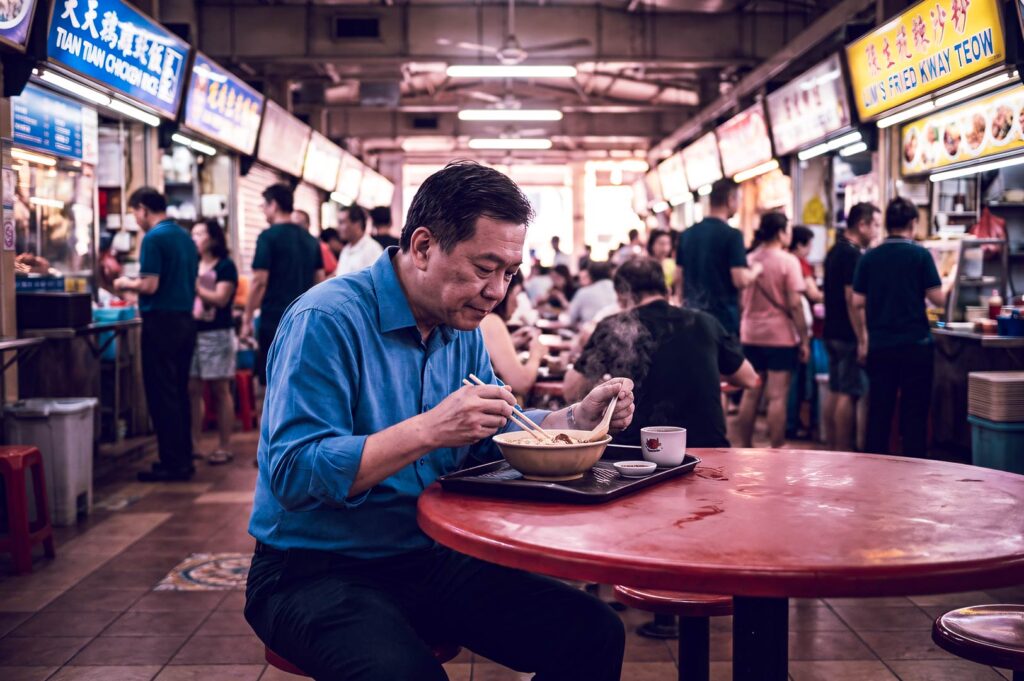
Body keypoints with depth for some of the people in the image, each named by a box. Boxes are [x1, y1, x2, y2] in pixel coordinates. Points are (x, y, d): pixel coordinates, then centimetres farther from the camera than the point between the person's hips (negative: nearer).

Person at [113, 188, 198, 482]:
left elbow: (150, 285, -19)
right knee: (179, 392, 13)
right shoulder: (185, 237, 12)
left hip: (161, 322, -8)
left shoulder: (154, 239, -13)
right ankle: (183, 459, 18)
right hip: (185, 319, 8)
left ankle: (172, 463, 0)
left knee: (162, 394, -2)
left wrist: (126, 284, 1)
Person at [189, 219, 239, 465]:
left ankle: (225, 447, 4)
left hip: (217, 334, -6)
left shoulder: (225, 266, -3)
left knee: (220, 390, -1)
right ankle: (194, 444, 10)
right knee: (192, 390, 4)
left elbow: (220, 299, -13)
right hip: (193, 332, 6)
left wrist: (195, 287, -11)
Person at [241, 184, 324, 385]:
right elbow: (320, 281, 14)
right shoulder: (310, 240, 12)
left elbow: (260, 281, -12)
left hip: (275, 318, -6)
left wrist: (247, 317, -5)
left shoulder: (269, 236, -7)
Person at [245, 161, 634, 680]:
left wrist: (578, 417, -3)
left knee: (596, 634, -6)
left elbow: (497, 435, 15)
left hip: (430, 560, 7)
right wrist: (428, 431, -32)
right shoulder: (328, 320, -18)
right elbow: (292, 473, -25)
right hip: (316, 573, -7)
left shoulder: (461, 330, 8)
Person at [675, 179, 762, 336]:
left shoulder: (687, 234, 8)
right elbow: (741, 280, -16)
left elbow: (679, 278, 12)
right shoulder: (731, 235, -11)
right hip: (724, 317, -6)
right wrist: (756, 270, 3)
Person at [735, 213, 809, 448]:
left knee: (751, 394, 11)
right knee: (777, 396, -3)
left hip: (750, 335, 5)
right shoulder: (788, 261, -10)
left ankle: (745, 446, 16)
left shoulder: (749, 260, 6)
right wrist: (804, 340, -8)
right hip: (781, 336, -5)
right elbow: (794, 304, -13)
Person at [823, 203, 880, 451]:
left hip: (832, 332, 10)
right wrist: (863, 338, -20)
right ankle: (844, 451, -3)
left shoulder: (835, 251, 14)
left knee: (835, 393, 11)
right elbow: (852, 299, -21)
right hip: (849, 335, -10)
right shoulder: (853, 254, -15)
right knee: (849, 395, -6)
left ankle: (833, 449, 16)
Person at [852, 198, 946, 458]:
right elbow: (938, 299, -6)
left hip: (879, 346, 3)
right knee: (914, 412, 3)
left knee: (879, 410, 8)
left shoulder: (868, 258, 2)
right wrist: (948, 282, 13)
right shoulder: (920, 255, -7)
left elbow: (858, 303, 3)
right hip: (915, 344, -3)